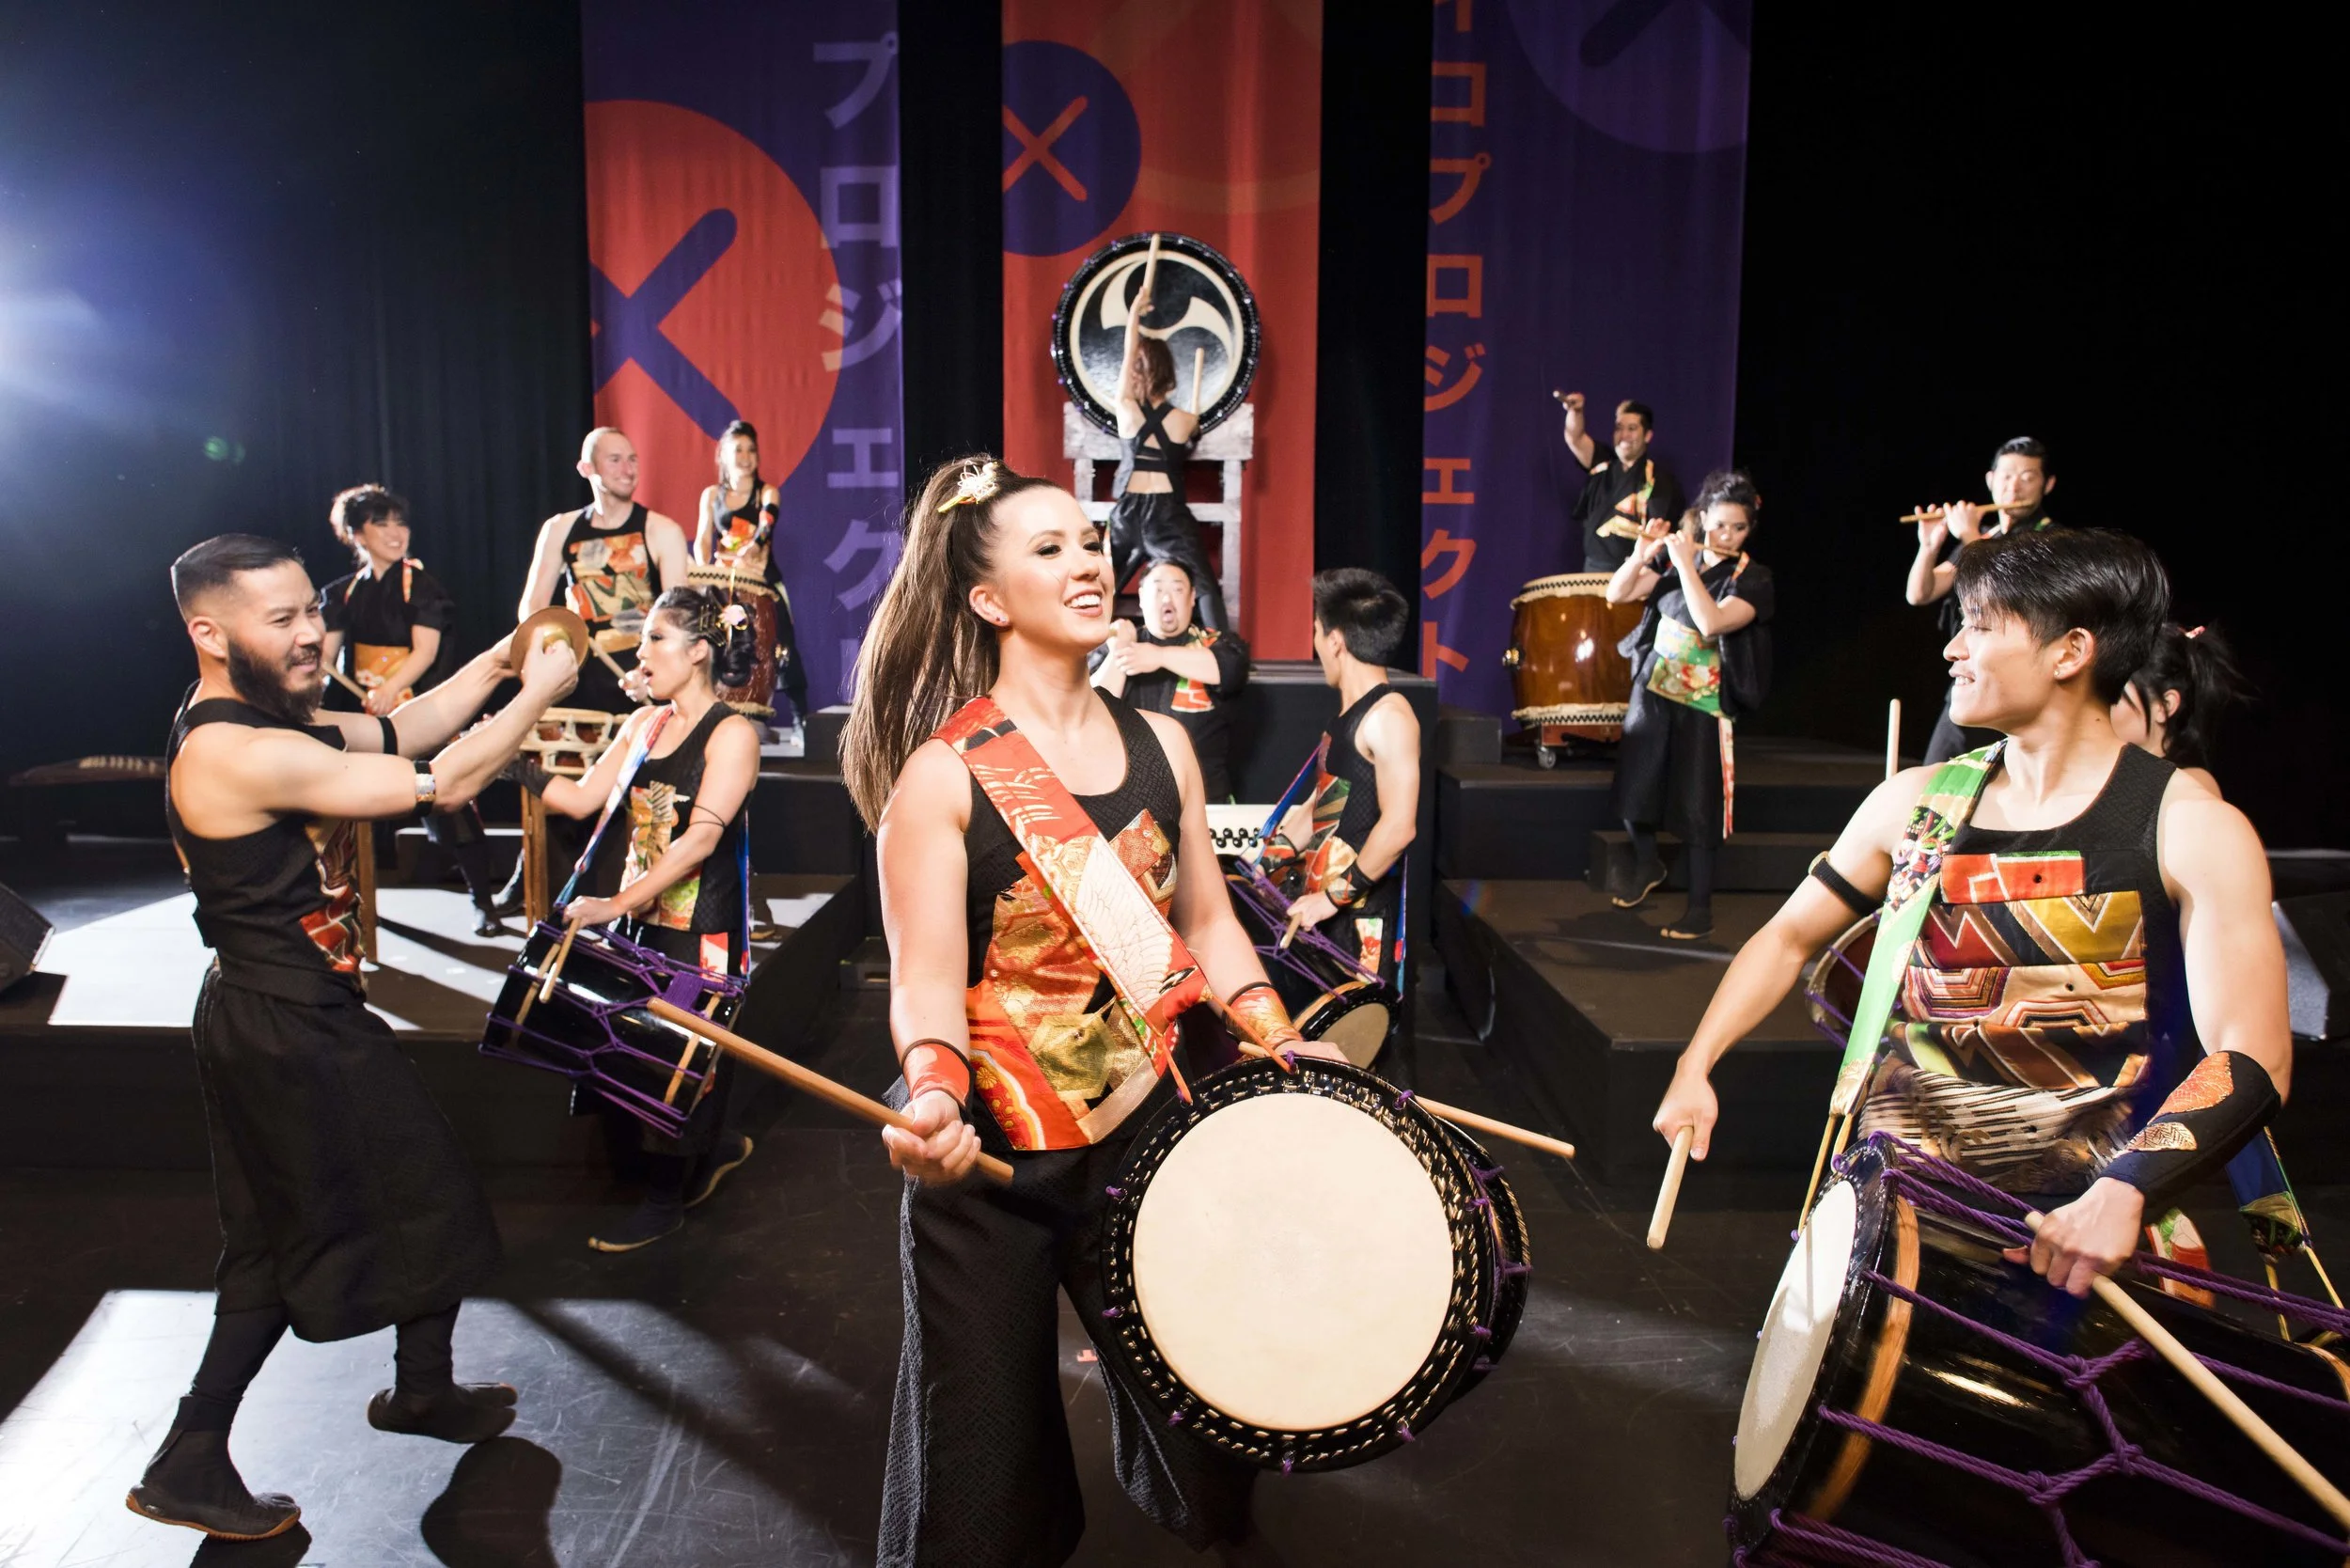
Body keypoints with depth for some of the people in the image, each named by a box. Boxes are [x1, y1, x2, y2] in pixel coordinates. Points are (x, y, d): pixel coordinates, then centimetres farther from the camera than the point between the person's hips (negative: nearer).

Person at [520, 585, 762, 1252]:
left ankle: (664, 1198, 20)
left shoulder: (731, 733, -11)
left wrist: (619, 903, -22)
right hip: (638, 917, 7)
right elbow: (580, 798, 7)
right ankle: (715, 1146, 32)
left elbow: (700, 838, -19)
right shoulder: (643, 726, 12)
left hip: (697, 927, -7)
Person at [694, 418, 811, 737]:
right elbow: (702, 540, 7)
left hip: (760, 585, -2)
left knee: (763, 651, -10)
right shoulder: (712, 495, 12)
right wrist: (703, 573, -12)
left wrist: (754, 544, -38)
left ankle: (800, 718, -9)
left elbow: (768, 523, -16)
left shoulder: (767, 493, 4)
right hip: (722, 586, 2)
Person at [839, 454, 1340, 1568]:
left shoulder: (1160, 745, 3)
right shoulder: (941, 775, -12)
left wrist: (1280, 1042, 1)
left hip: (1150, 1122, 4)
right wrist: (932, 1097, -33)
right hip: (990, 1153, -4)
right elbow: (926, 978, -15)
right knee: (987, 1438, 10)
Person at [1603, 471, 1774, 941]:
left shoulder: (1754, 580, -11)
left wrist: (1686, 563, -25)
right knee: (1635, 788, 12)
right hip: (1652, 690, 4)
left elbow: (1712, 622, -28)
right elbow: (1616, 594, -1)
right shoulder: (1678, 556, 1)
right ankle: (1647, 865, 39)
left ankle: (1700, 908, 9)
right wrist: (1642, 554, -17)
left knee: (1696, 808, -2)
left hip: (1704, 704, -4)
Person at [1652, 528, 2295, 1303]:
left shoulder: (2194, 831, -5)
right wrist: (1694, 1069, 3)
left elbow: (2252, 1060, -13)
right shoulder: (1914, 803, 8)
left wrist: (2123, 1192, -28)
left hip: (2085, 1221, -2)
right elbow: (1789, 937, 15)